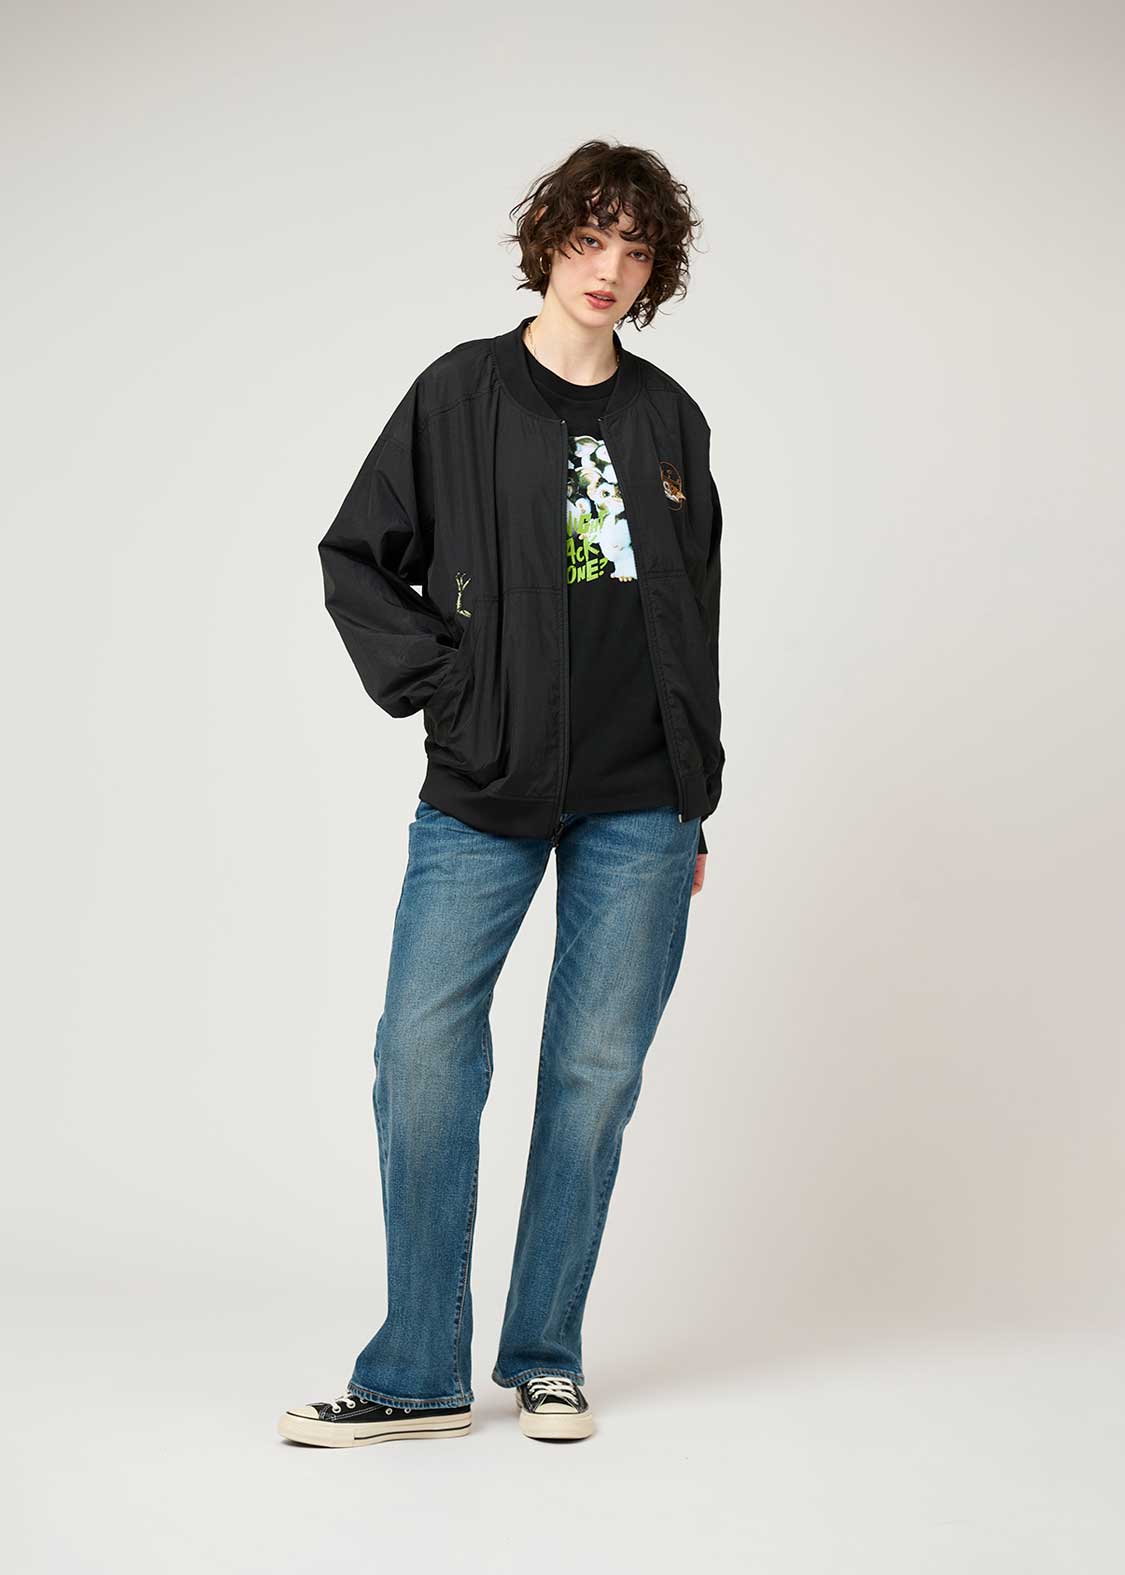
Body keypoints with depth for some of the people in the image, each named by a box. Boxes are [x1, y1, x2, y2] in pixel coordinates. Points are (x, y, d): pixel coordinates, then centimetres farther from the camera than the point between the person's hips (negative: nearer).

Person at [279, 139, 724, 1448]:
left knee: (597, 1068, 3)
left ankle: (545, 1357, 16)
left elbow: (694, 615, 16)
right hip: (483, 797, -2)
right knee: (423, 1056, -8)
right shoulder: (462, 392, 3)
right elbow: (356, 556, 6)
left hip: (640, 804, 2)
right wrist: (437, 686, -6)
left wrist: (697, 803, 13)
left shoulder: (669, 420, 12)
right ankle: (418, 1376, 4)